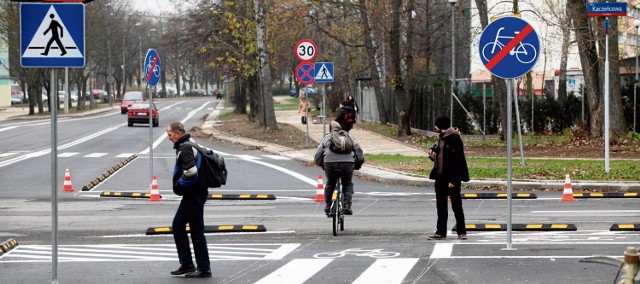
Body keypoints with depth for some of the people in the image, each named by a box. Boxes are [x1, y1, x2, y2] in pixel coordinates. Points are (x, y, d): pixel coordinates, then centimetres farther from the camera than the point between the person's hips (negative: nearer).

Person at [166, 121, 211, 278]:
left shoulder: (185, 149, -19)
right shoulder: (190, 145, 14)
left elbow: (190, 173, -29)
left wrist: (179, 185, -12)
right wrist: (179, 185, 13)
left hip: (194, 195, -11)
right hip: (191, 194, 11)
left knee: (196, 231, -3)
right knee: (177, 226, 16)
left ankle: (204, 268, 4)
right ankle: (186, 264, 19)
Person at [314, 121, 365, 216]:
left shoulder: (326, 137, 22)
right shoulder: (348, 135, 24)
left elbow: (317, 155, 14)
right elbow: (358, 149, 15)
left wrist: (321, 164, 28)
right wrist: (359, 163, 24)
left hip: (330, 163, 0)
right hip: (348, 162, 0)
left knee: (330, 184, 22)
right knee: (348, 184, 20)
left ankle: (328, 207, 21)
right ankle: (347, 204, 3)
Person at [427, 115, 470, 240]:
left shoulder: (455, 139, -15)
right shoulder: (441, 138, 13)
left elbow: (458, 160, -19)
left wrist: (453, 180, -23)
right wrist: (432, 151, 3)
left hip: (452, 177, -9)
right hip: (440, 177, 9)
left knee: (456, 205, 0)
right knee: (441, 206, 12)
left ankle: (462, 232, 7)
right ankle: (441, 232, 18)